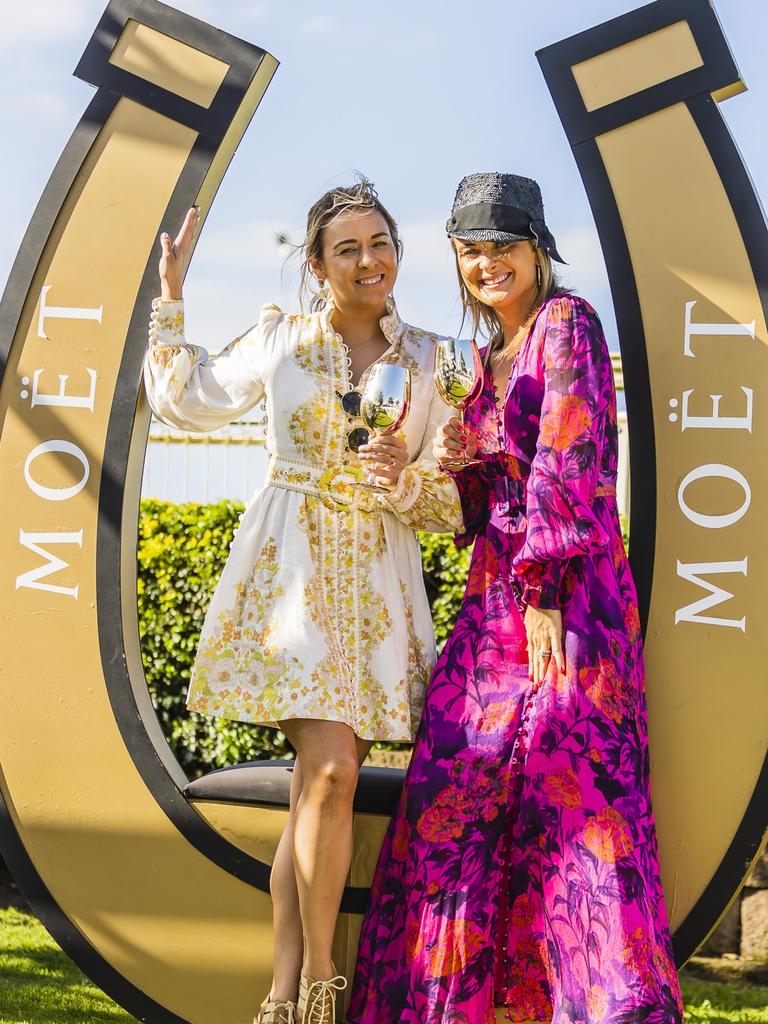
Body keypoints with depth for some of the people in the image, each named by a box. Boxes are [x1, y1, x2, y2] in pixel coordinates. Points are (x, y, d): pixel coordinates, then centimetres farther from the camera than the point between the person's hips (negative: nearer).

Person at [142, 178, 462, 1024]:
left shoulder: (425, 360, 9)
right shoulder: (281, 339, 5)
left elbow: (453, 499, 11)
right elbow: (184, 401, 15)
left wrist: (405, 478, -10)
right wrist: (170, 293, 10)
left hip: (376, 576, 2)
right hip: (290, 564, -2)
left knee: (319, 781, 0)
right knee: (332, 769, -14)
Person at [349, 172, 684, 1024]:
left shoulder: (566, 324, -4)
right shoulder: (492, 358, 20)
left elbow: (569, 459, -14)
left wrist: (544, 587, -19)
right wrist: (460, 462, 1)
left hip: (565, 594, -8)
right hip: (497, 598, 8)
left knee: (574, 780, -11)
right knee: (461, 784, 6)